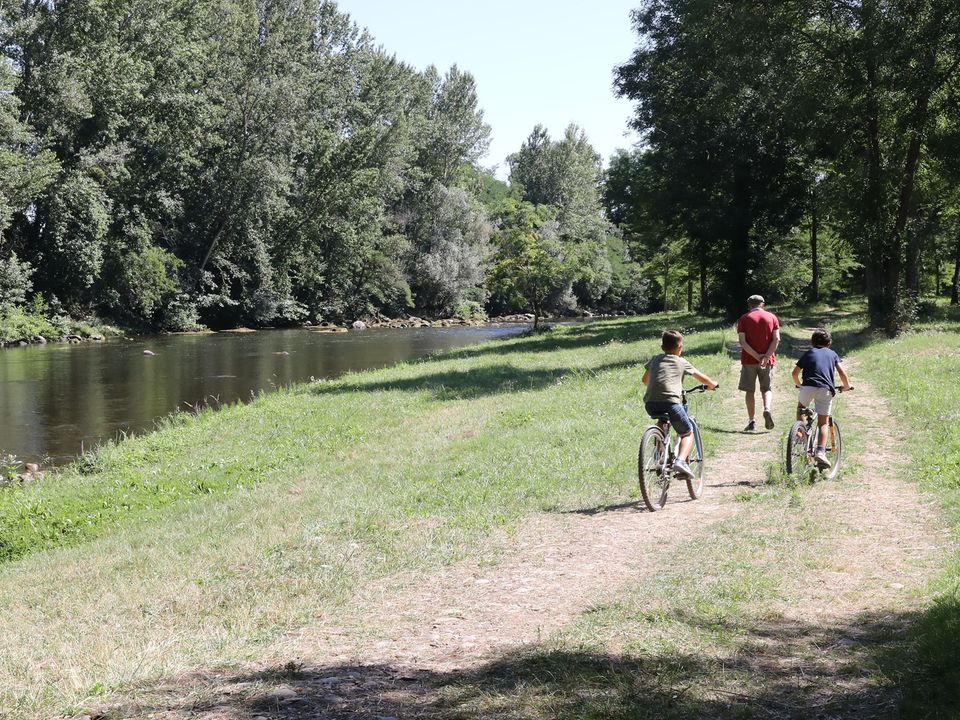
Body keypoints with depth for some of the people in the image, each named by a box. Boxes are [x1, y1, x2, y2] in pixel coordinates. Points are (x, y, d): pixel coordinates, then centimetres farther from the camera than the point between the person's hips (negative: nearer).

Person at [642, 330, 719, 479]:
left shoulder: (654, 359, 24)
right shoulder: (681, 362, 16)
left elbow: (645, 380, 38)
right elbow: (701, 377, 28)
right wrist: (712, 385, 48)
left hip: (650, 403, 4)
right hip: (671, 401, -4)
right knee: (687, 433, 13)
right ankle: (681, 460, -12)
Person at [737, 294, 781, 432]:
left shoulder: (743, 319, 1)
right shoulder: (772, 317, 5)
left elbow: (742, 341, -9)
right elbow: (776, 339, -5)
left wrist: (757, 356, -12)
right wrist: (766, 356, -11)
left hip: (749, 360, -1)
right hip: (768, 360, 1)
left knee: (750, 391, 7)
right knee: (767, 388, 12)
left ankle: (752, 421, 6)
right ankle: (767, 409, -16)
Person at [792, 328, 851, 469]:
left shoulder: (808, 353, 21)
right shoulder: (832, 354, 21)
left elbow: (795, 373, 18)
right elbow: (842, 373, 11)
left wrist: (799, 384, 37)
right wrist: (847, 386, 29)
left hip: (808, 386, 0)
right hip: (826, 389, 0)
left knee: (800, 407, 31)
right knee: (823, 423, 7)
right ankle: (820, 451, -10)